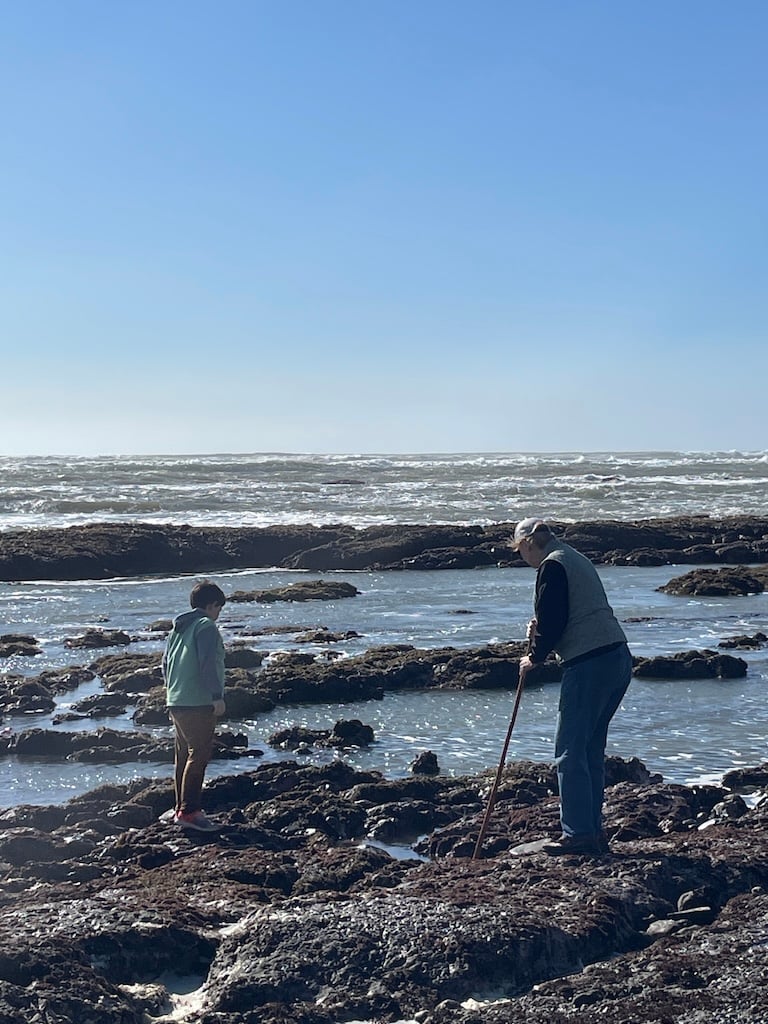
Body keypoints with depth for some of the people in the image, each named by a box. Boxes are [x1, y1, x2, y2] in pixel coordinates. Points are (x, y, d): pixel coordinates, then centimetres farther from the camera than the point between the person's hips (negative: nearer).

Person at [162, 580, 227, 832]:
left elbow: (166, 662, 21)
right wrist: (217, 696, -18)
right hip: (199, 703, -9)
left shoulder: (178, 628, 17)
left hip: (175, 702, 9)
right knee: (199, 755, -9)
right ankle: (189, 811, -14)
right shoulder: (206, 626, -11)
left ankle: (181, 808, 19)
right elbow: (208, 664, -19)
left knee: (183, 754, 14)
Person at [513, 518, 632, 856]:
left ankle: (578, 834, -5)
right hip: (618, 659, 10)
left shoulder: (552, 566, -8)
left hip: (589, 664, -10)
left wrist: (534, 657, 1)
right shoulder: (576, 559, 21)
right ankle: (594, 831, 17)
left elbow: (553, 622, -13)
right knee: (591, 750, 14)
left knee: (570, 751, -5)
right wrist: (540, 628, 11)